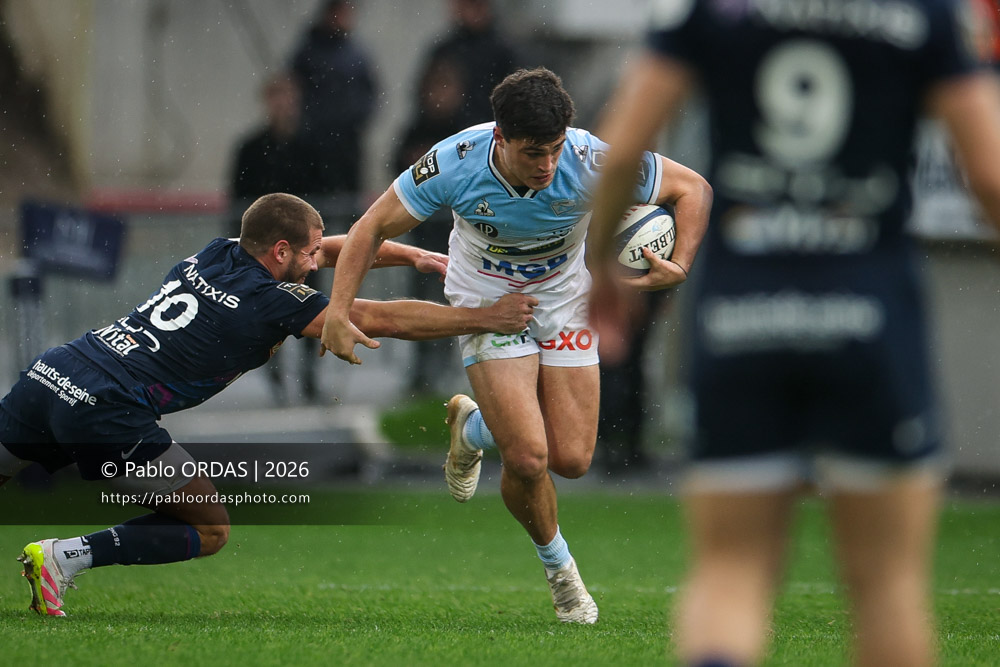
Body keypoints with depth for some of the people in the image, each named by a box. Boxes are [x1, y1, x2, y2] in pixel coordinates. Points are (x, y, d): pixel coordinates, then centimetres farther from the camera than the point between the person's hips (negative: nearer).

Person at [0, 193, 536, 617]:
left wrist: (412, 255, 28)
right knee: (208, 529, 6)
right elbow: (384, 319, 1)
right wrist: (487, 318, 8)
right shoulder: (271, 302, -4)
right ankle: (62, 558, -6)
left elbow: (337, 248, 32)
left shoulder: (214, 256, 17)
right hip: (102, 409, -7)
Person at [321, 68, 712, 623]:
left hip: (565, 300, 2)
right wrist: (339, 311, -27)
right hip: (487, 300, -2)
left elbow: (692, 186, -15)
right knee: (528, 458, -16)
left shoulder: (592, 163, -30)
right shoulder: (455, 164, -30)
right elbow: (374, 227, -16)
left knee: (572, 459, -4)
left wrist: (679, 265, -31)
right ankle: (559, 567, 14)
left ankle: (475, 426, 29)